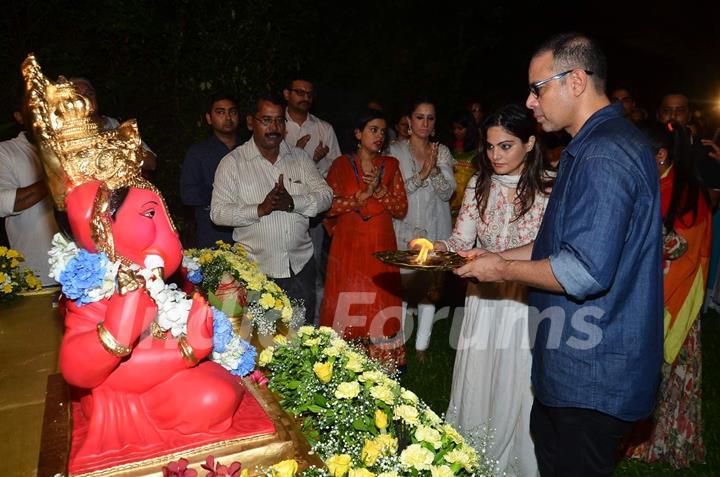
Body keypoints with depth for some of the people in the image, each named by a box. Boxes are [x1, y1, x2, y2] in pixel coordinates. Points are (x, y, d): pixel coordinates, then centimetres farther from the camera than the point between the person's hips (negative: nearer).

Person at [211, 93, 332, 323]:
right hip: (255, 270, -3)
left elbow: (326, 196, 0)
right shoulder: (232, 162, -3)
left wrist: (293, 203, -18)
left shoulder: (299, 157, 7)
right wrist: (259, 210, -22)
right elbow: (218, 212, -8)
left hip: (301, 266, 3)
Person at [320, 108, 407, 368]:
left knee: (381, 305, 0)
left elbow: (401, 208, 4)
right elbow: (329, 205, -5)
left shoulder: (391, 165, 10)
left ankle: (383, 364, 13)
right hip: (348, 247, -1)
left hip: (381, 247, 2)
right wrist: (361, 196, -12)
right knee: (347, 306, 0)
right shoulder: (342, 164, 4)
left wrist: (379, 190, -11)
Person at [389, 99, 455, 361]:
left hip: (433, 231, 2)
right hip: (404, 229, -2)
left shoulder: (442, 152, 8)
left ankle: (421, 346, 17)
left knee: (429, 289, 5)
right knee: (399, 288, 0)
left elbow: (447, 193, 1)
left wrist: (435, 169, -15)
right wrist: (422, 175, -16)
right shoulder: (396, 151, 1)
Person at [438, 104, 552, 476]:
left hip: (528, 304, -4)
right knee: (476, 388, 15)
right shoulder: (479, 184, 3)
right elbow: (461, 241, 0)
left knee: (519, 390, 9)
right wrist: (433, 247, -20)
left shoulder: (549, 190, -10)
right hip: (483, 299, 4)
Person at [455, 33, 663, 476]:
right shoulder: (598, 145, 11)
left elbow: (585, 272, -30)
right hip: (576, 360, 10)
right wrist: (493, 257, 11)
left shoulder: (604, 156, -24)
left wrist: (503, 269, -15)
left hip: (591, 376, -10)